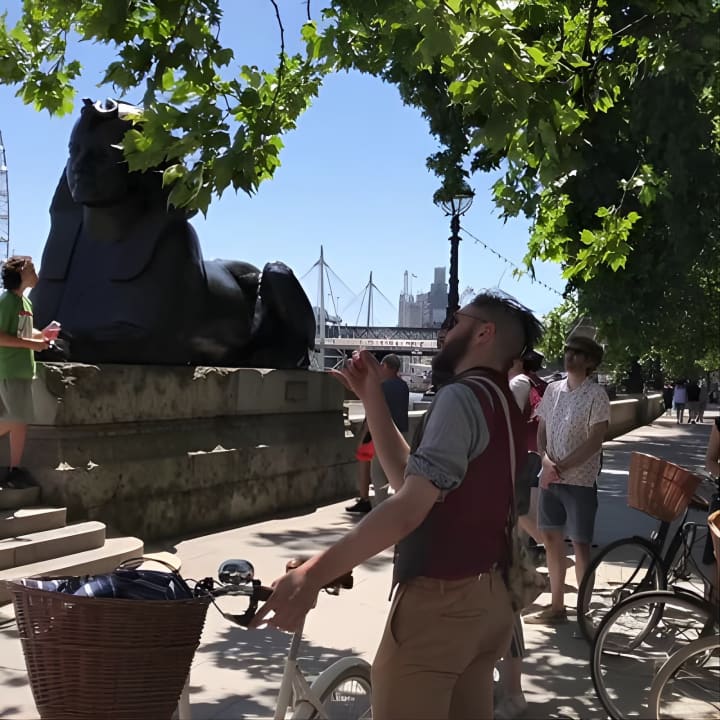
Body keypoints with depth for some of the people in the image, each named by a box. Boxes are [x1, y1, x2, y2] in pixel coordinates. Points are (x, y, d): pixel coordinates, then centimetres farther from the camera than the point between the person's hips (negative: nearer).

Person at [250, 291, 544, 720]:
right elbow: (411, 478, 11)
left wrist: (312, 575, -27)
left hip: (440, 602, -9)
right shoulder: (505, 405, 13)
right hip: (489, 599, 9)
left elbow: (409, 508, -26)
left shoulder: (463, 397, -15)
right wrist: (373, 398, 10)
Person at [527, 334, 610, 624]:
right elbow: (541, 430, 9)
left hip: (580, 480, -6)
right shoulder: (553, 389, 7)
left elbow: (595, 441, -14)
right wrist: (546, 460, -9)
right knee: (551, 538, 11)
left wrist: (561, 467, -15)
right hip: (550, 478, 6)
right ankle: (557, 606, 24)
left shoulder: (596, 394, -10)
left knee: (580, 545, -1)